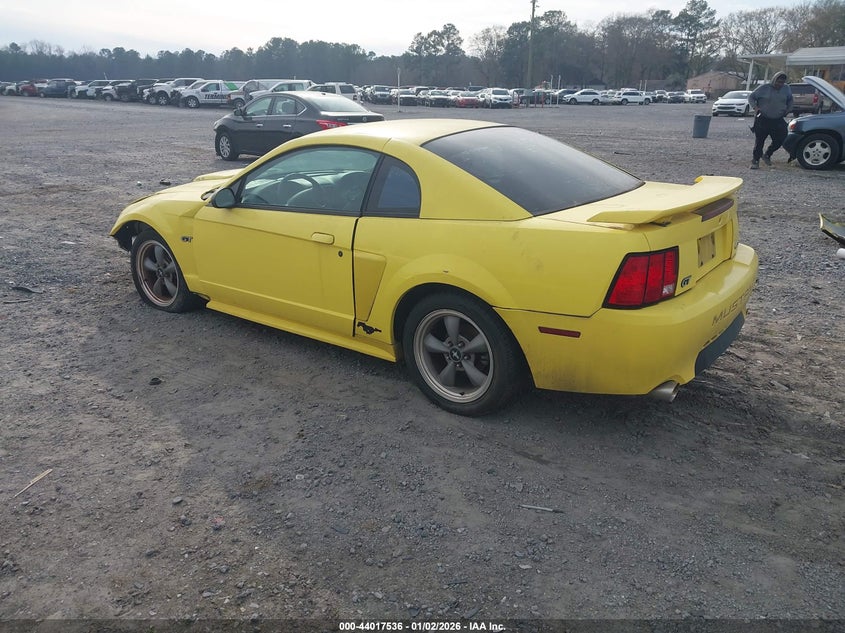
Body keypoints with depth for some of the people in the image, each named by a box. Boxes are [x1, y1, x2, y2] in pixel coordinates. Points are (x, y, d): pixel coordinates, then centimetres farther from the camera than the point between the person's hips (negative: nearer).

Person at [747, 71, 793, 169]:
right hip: (762, 120, -4)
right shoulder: (764, 88, -5)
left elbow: (790, 100, 24)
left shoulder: (786, 89, 7)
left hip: (778, 120, 4)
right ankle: (755, 161, 6)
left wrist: (788, 110, 9)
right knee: (759, 141, -3)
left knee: (780, 139, -3)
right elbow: (751, 97, 0)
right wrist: (755, 107, -15)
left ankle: (767, 155, 18)